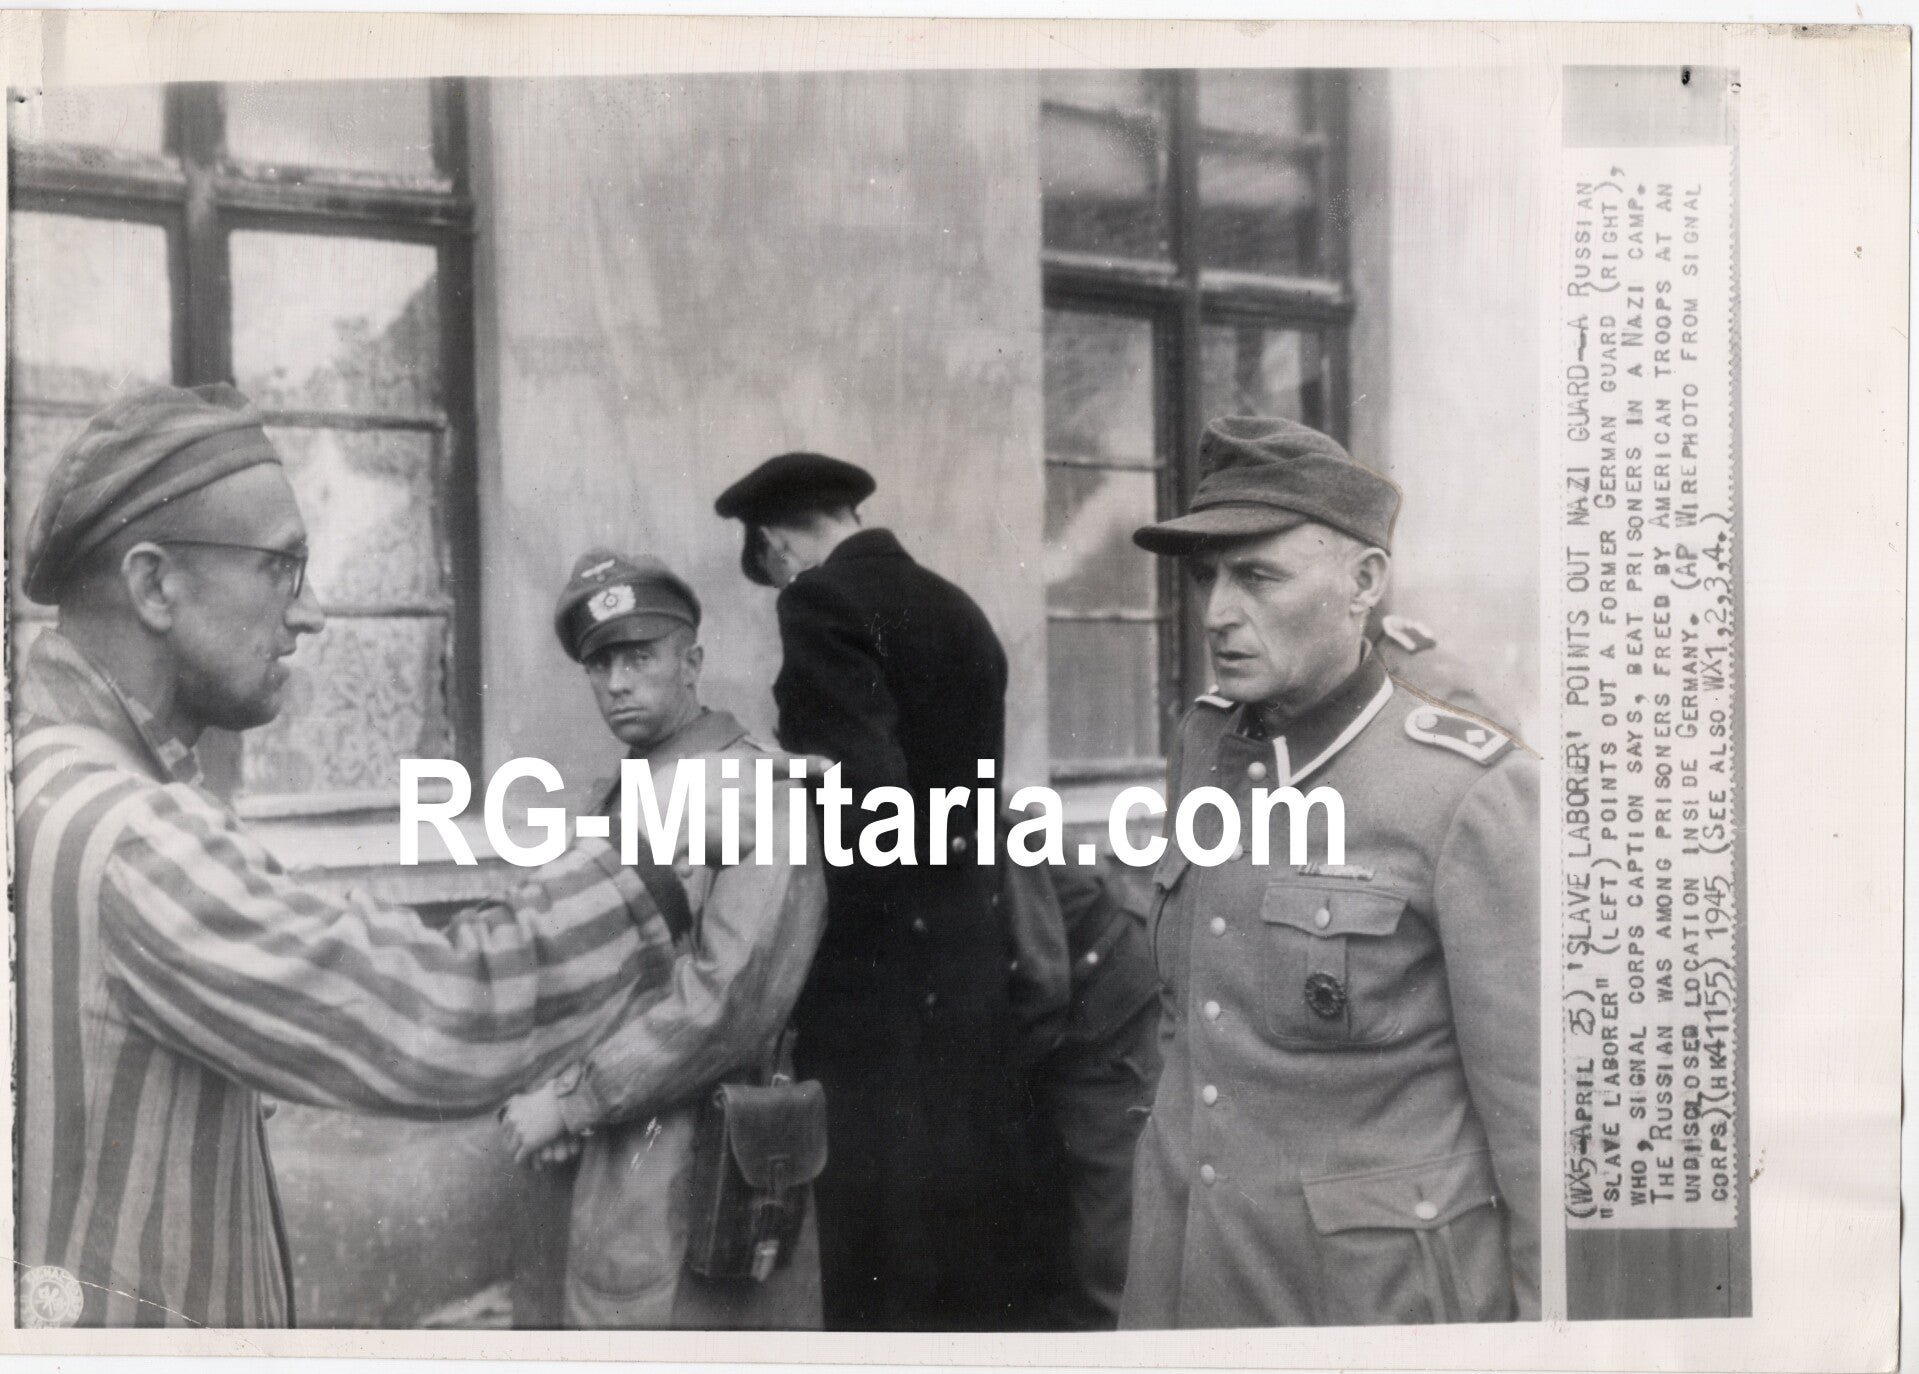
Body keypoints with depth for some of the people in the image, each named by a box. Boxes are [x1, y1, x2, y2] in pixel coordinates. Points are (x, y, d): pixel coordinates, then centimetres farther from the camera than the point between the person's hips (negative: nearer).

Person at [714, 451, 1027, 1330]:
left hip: (884, 987, -8)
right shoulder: (960, 611, 13)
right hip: (972, 972, 8)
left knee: (885, 1276, 1)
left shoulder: (825, 600, -10)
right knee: (966, 1266, 16)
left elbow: (863, 793, -21)